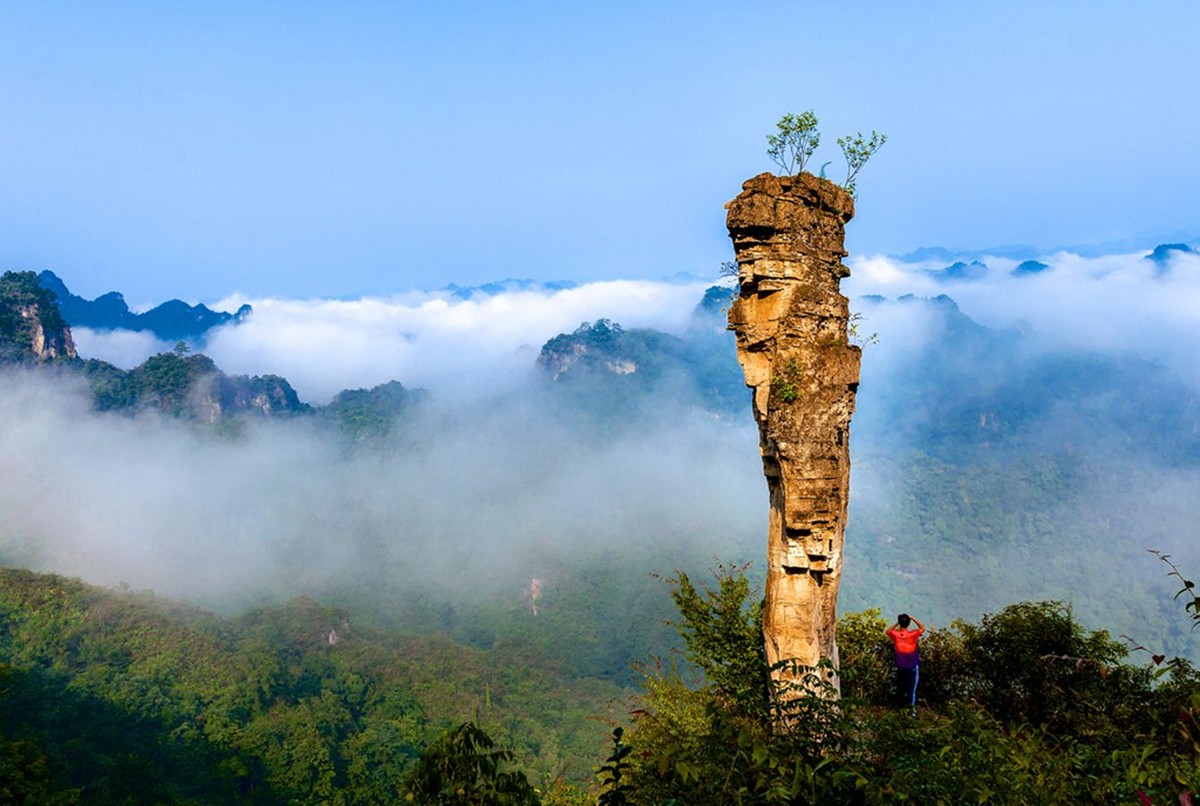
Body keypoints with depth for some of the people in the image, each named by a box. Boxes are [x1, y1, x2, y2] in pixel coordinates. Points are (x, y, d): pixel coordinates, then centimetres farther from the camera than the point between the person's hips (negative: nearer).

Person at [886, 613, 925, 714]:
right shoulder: (912, 634, -22)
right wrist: (913, 619, -6)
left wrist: (897, 623, 1)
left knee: (901, 686, 21)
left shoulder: (895, 634, -14)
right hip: (912, 665, -3)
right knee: (912, 686, 2)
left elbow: (888, 631, 9)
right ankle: (911, 705, -6)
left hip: (900, 666, 3)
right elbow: (923, 628, -6)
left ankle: (903, 703, 35)